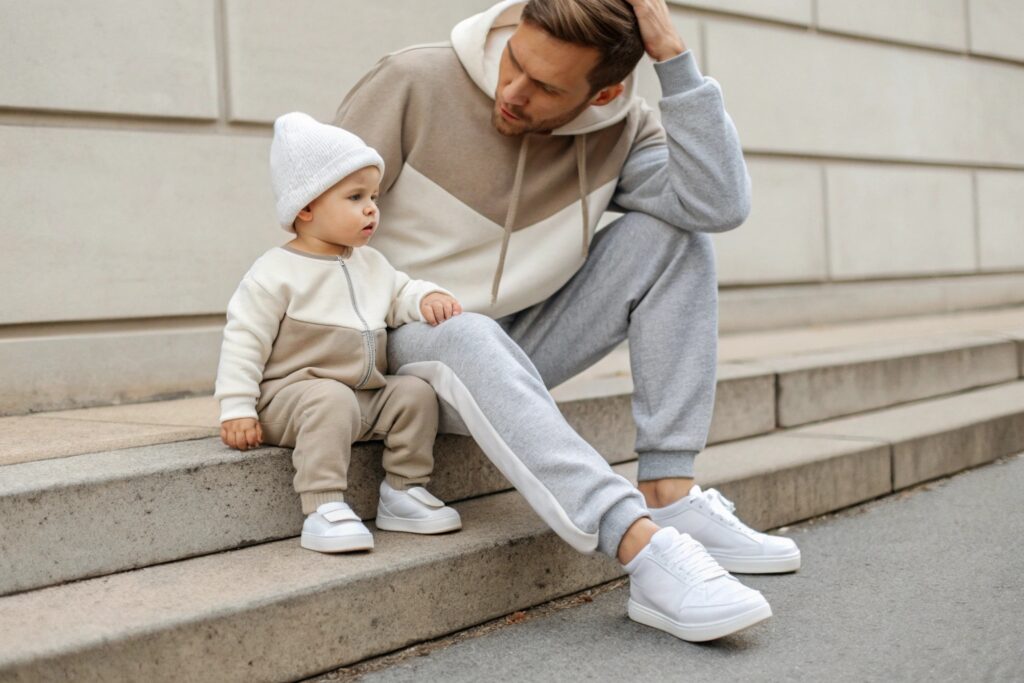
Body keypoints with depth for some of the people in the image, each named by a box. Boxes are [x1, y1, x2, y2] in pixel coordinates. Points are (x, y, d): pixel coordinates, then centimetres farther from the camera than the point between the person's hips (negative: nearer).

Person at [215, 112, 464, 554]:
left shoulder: (371, 264, 10)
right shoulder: (277, 273, -13)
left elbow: (400, 294, 20)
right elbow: (244, 340, -13)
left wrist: (426, 299, -6)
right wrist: (236, 409, -18)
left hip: (367, 396, 7)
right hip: (291, 394, -7)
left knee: (415, 393, -10)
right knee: (332, 399, -35)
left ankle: (403, 492, 0)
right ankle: (323, 509, -35)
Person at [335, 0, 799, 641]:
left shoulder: (620, 129, -7)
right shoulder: (415, 82, -15)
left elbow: (720, 203, -25)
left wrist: (672, 54, -27)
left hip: (519, 349, 4)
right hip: (410, 346, -3)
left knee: (671, 233, -15)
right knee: (466, 336, -40)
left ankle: (671, 500, -21)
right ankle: (647, 551, -45)